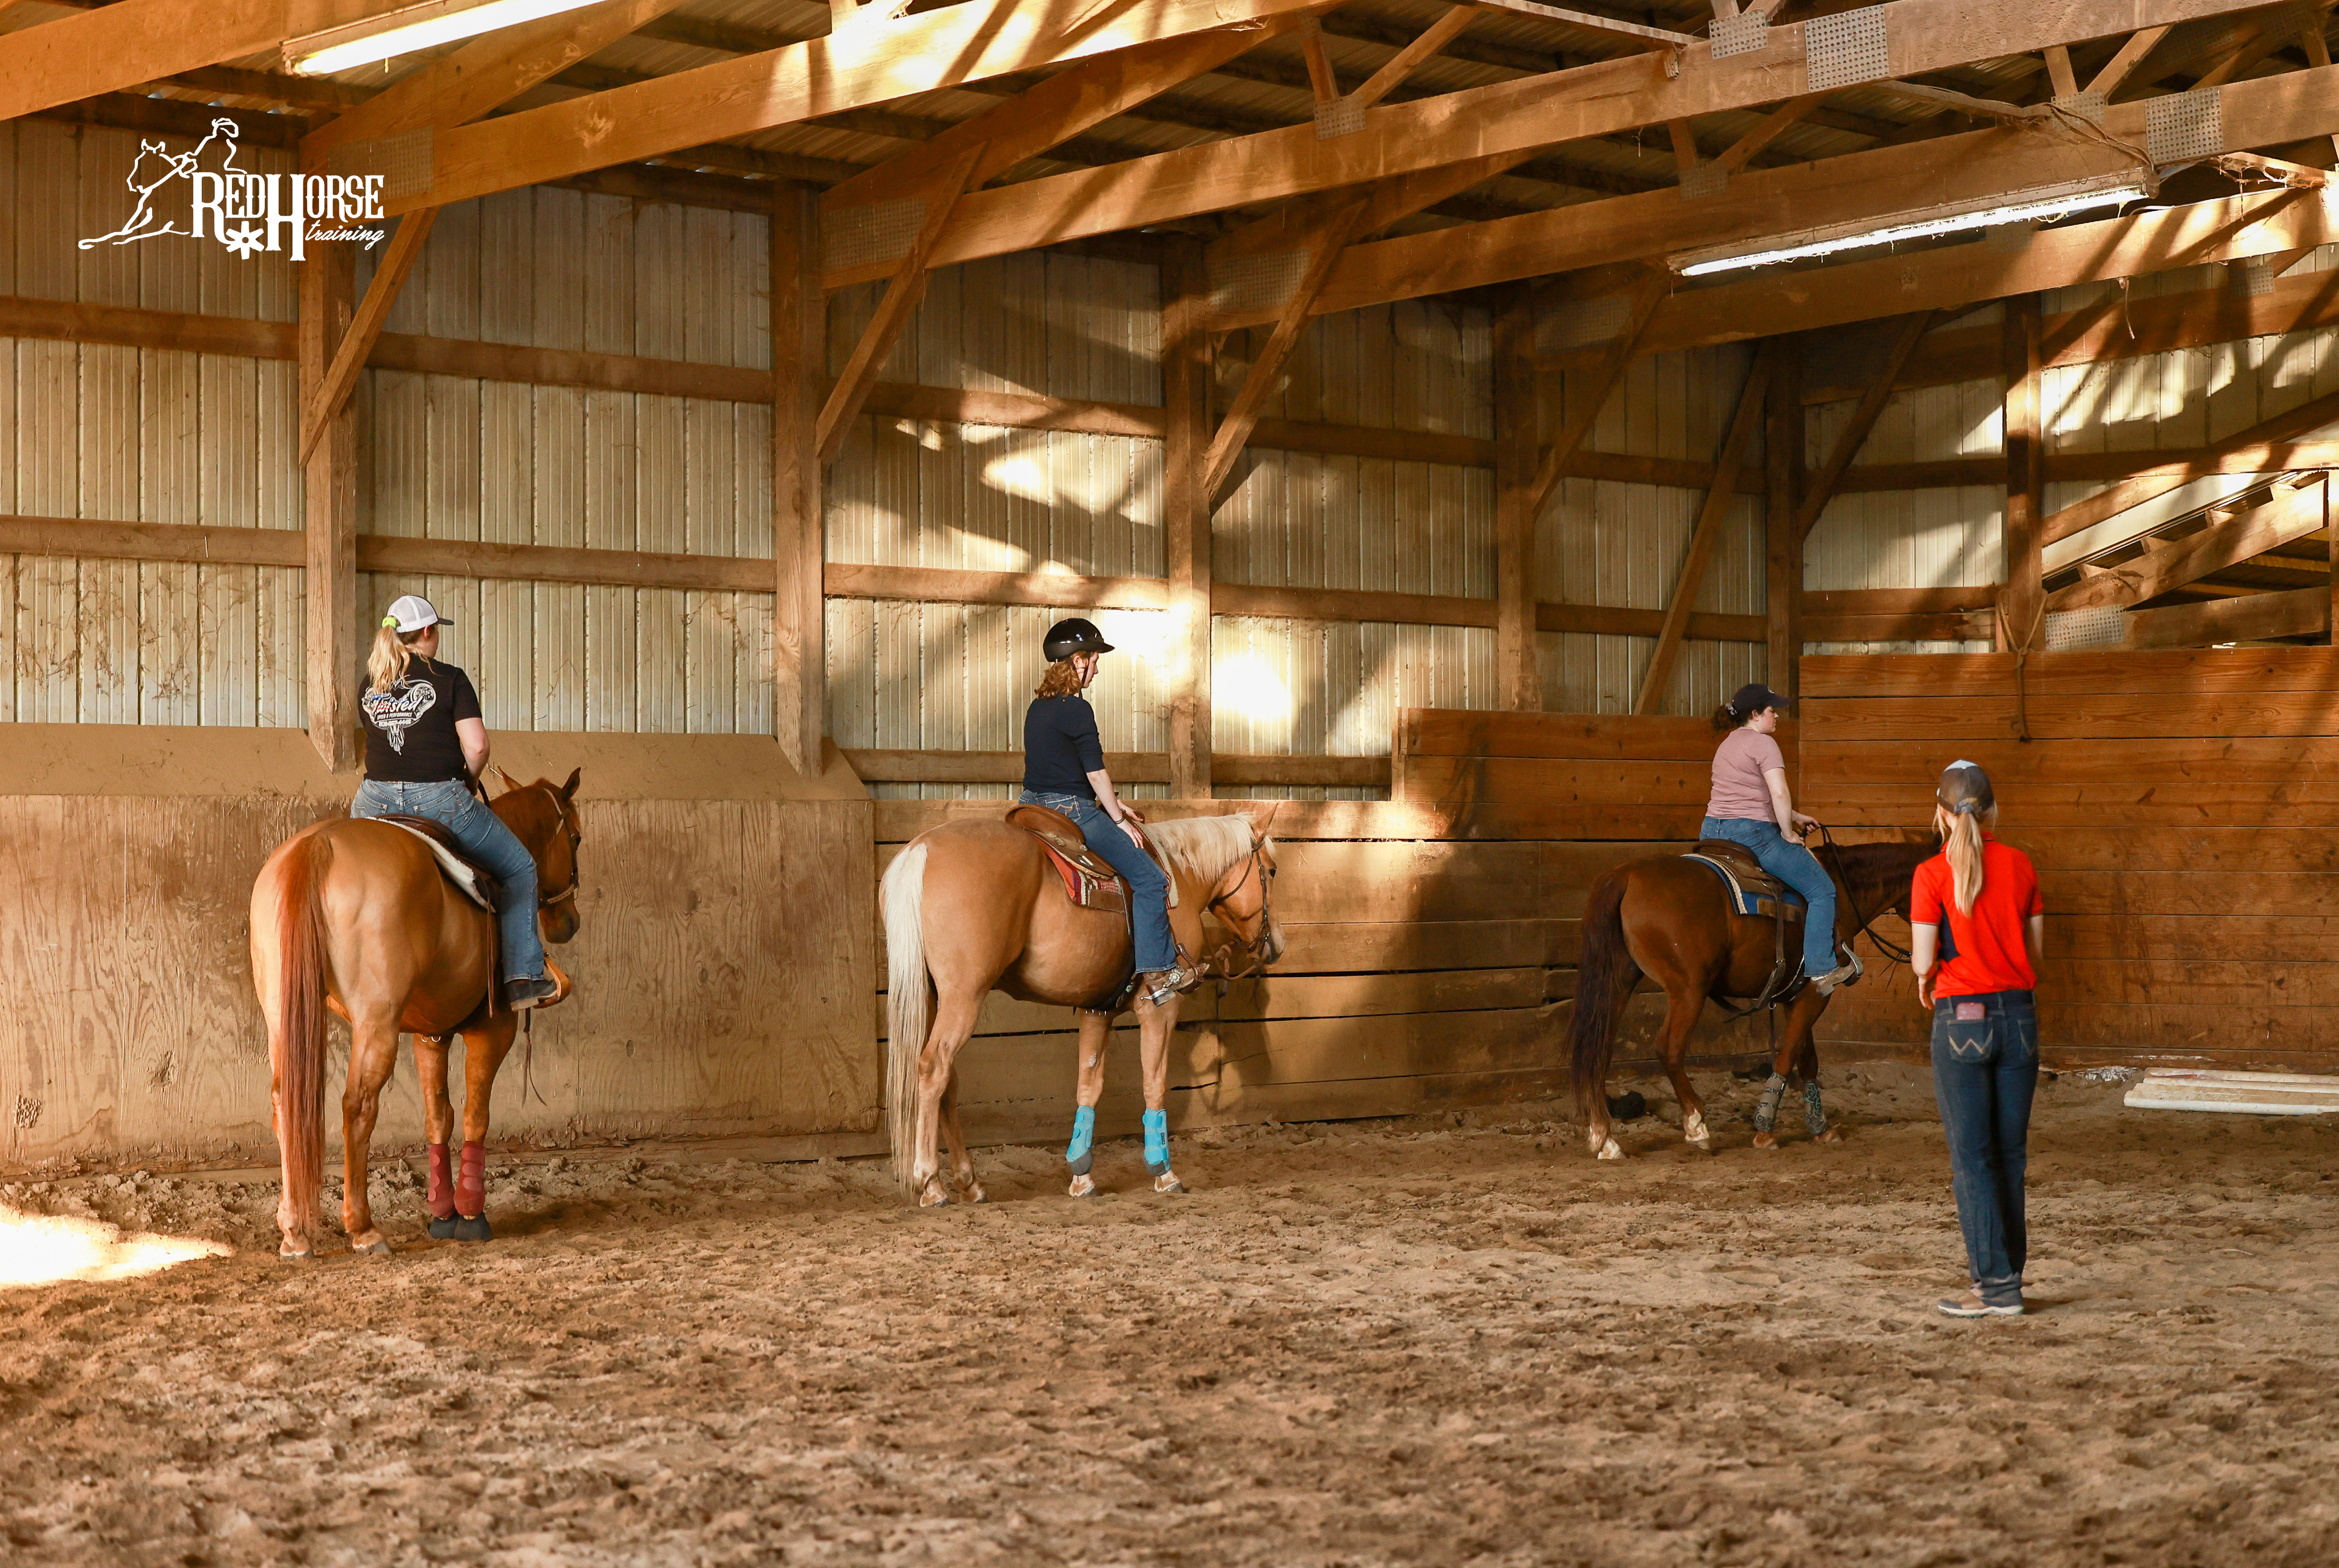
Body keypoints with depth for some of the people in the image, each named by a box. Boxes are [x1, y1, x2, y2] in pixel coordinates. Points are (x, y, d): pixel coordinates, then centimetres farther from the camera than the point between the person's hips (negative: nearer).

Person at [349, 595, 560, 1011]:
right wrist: (469, 778, 10)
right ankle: (523, 978, 4)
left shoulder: (368, 685, 10)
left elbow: (378, 742, 16)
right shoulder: (449, 680, -4)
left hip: (375, 803, 4)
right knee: (519, 869, 13)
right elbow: (477, 747, -10)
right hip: (439, 801, -4)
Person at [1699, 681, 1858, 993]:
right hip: (1752, 833, -9)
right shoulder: (1763, 743, -10)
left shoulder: (1728, 744, 21)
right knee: (1822, 890, -1)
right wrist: (1788, 833, -9)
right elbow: (1779, 794, -21)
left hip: (1712, 831, 9)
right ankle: (1821, 969, -5)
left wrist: (1796, 818, 28)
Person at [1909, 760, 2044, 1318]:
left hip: (1962, 1020, -4)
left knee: (1972, 1157, 1)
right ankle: (2005, 1270, 20)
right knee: (2011, 1154, 13)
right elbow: (2036, 947, 8)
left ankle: (1997, 1286, -1)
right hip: (2019, 1015, 4)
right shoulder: (2020, 865, 2)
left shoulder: (1933, 875, -10)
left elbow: (1923, 961, -11)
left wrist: (1925, 976, 10)